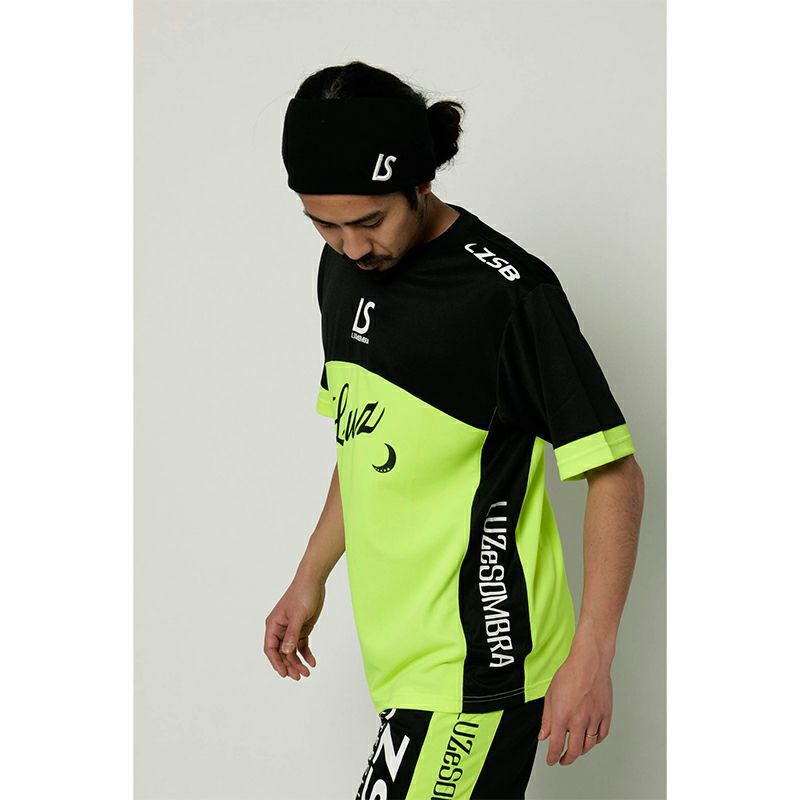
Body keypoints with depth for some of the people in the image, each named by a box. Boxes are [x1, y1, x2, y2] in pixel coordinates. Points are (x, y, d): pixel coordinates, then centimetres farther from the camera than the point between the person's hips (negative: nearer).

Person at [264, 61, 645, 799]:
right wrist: (311, 577, 21)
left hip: (475, 664, -7)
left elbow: (616, 476, -13)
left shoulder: (509, 291, -16)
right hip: (405, 655, 7)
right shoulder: (343, 269, 8)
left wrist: (590, 656, -17)